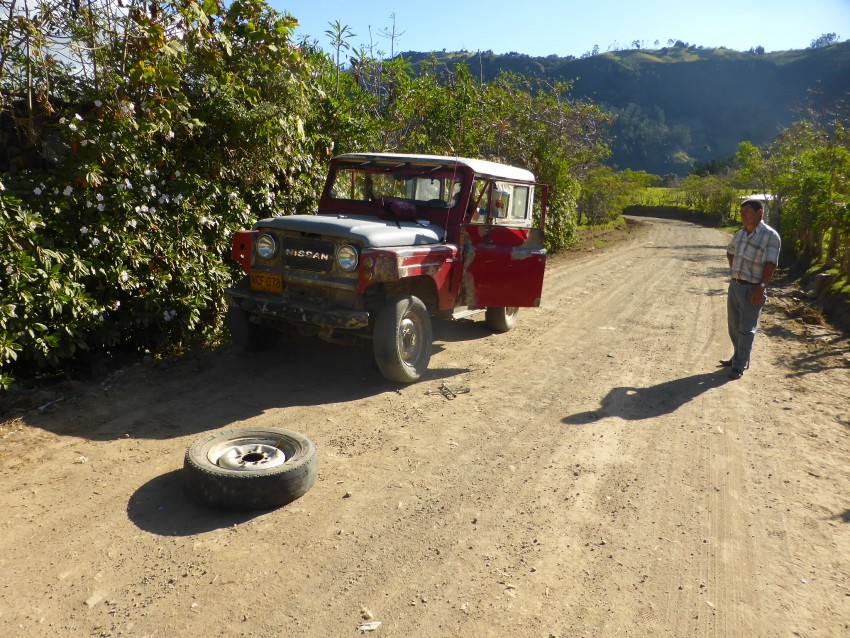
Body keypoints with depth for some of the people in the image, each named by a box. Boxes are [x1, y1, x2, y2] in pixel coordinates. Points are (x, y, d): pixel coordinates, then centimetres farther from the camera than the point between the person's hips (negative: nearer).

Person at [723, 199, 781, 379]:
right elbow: (730, 252, 30)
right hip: (735, 285, 7)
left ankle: (740, 365, 4)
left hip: (752, 289, -7)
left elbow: (770, 264, -18)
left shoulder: (770, 235, -11)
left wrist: (761, 287, -25)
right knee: (734, 325, 14)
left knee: (747, 328, -1)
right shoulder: (740, 234, 11)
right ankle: (739, 357, 30)